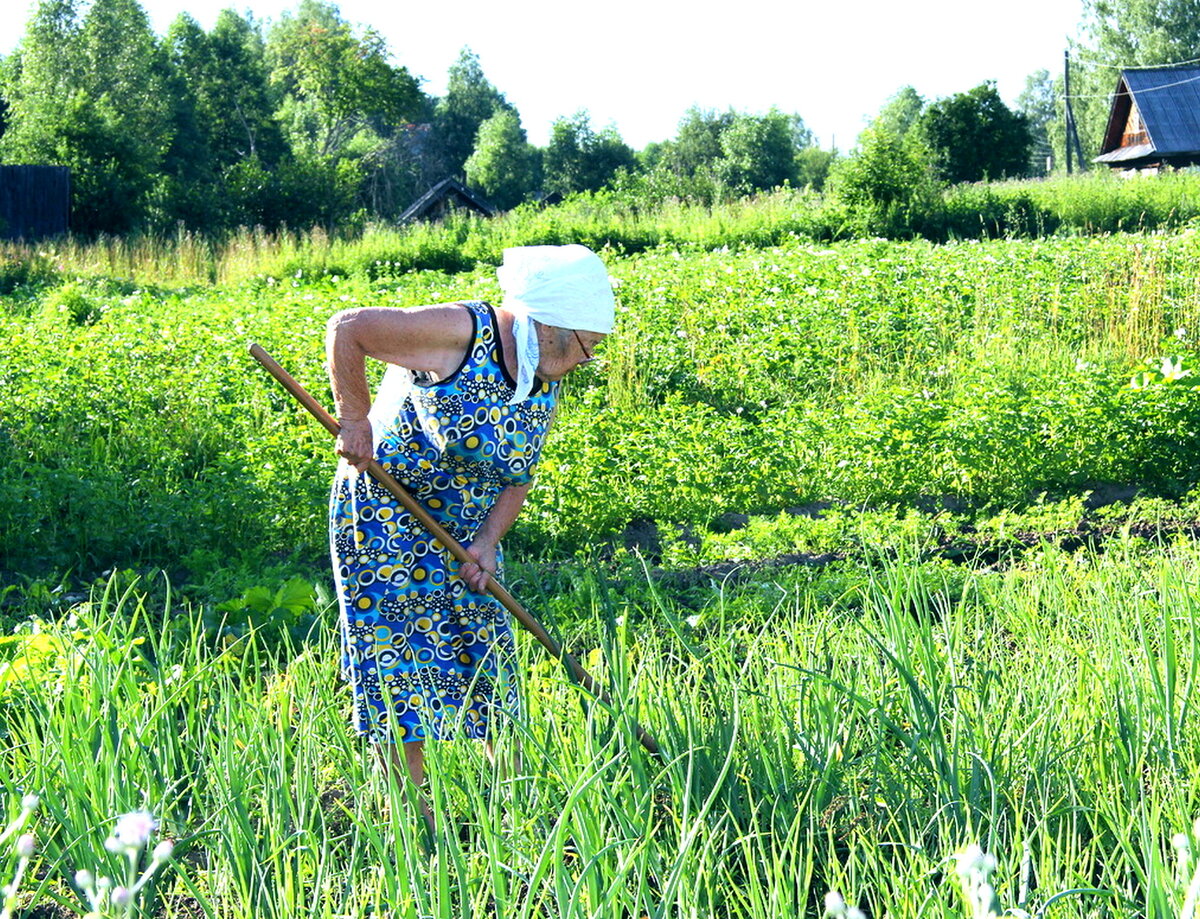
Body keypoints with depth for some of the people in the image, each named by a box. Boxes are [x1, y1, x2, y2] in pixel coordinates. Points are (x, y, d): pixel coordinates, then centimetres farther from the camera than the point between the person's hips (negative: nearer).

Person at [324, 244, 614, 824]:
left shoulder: (543, 382, 0)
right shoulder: (461, 332, -24)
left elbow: (517, 478, 4)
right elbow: (346, 328, -20)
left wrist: (487, 543, -12)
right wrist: (354, 419, -18)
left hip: (465, 530, 7)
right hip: (385, 519, -7)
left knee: (487, 657, 8)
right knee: (397, 652, -4)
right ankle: (413, 810, 3)